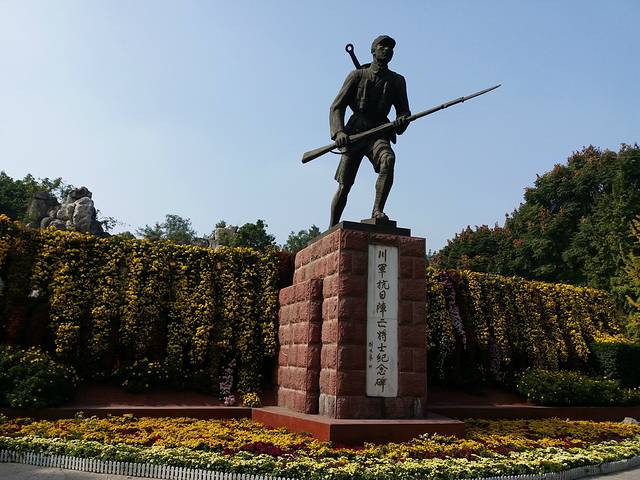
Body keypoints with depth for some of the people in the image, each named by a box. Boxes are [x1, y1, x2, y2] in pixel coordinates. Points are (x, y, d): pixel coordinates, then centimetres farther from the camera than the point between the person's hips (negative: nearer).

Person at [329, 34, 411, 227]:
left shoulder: (397, 81, 13)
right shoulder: (357, 75, 7)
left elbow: (404, 110, 12)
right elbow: (337, 106, 2)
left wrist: (401, 121, -14)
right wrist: (338, 132, -16)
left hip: (378, 133, 1)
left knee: (388, 159, -34)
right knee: (344, 185, -3)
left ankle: (378, 210, -32)